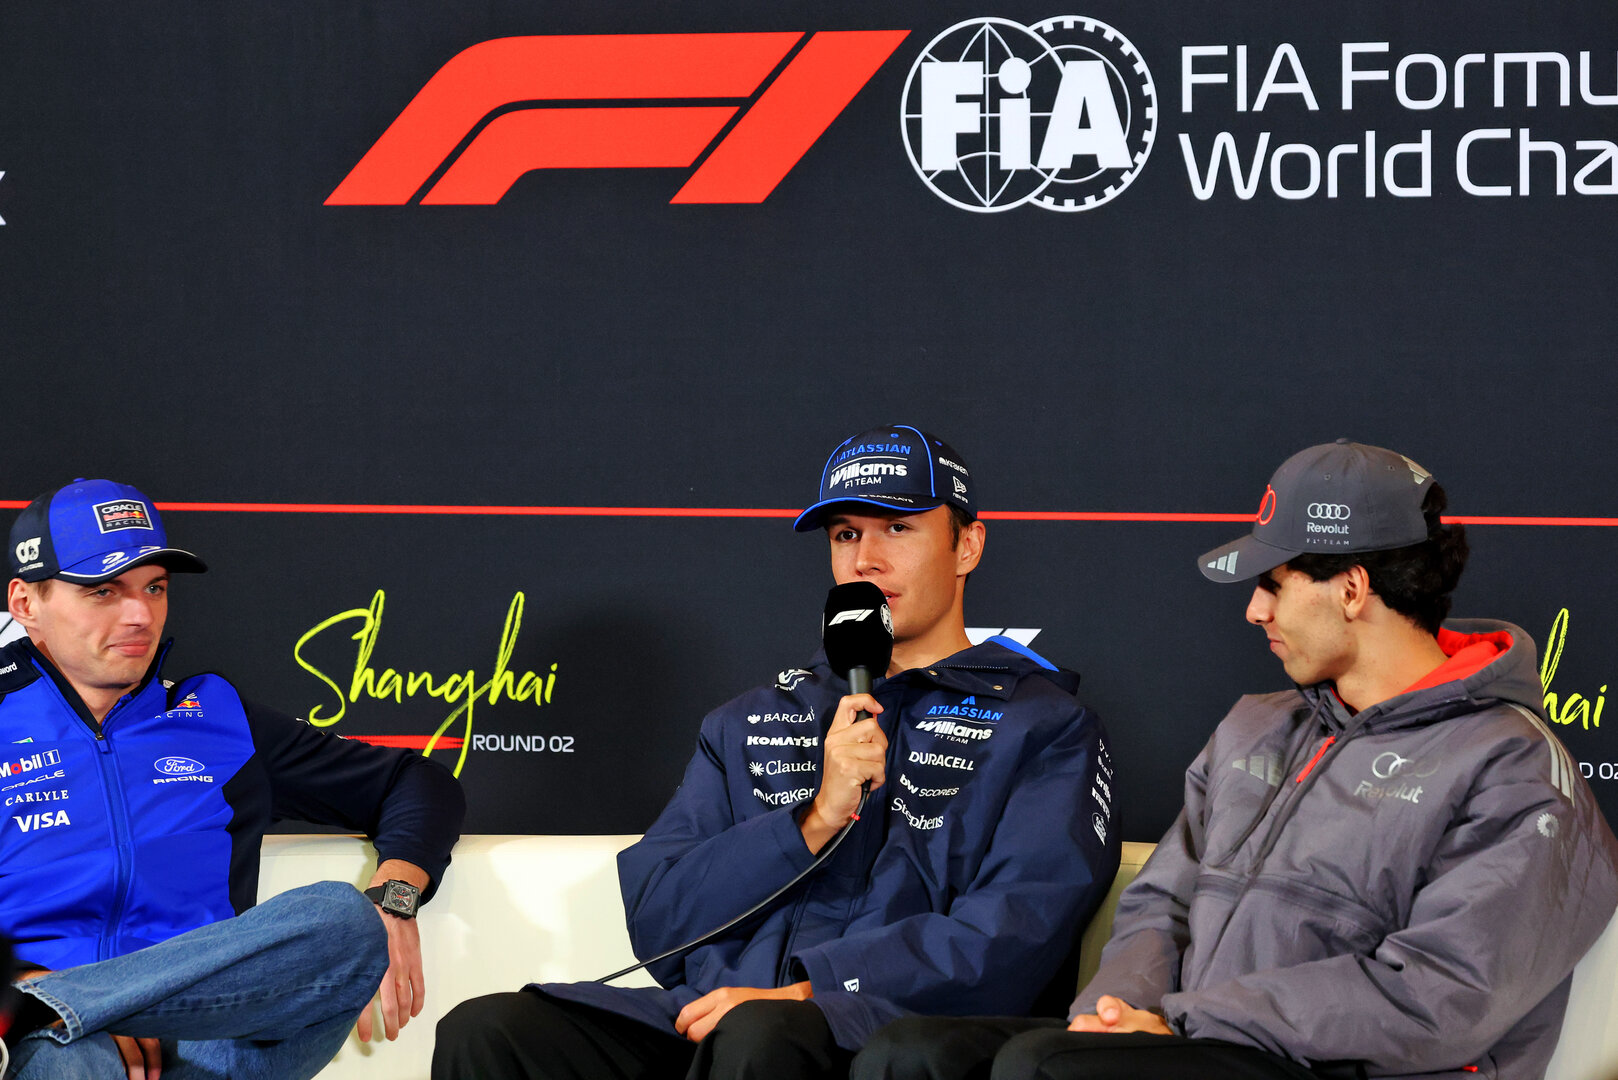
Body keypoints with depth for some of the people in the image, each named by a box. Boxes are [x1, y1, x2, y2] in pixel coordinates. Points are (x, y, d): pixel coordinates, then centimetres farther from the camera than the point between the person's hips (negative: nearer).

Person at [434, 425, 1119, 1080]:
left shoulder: (1043, 725, 11)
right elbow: (653, 918, 14)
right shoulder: (750, 724, 26)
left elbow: (1011, 939, -5)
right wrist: (813, 822, -1)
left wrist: (800, 994, -15)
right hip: (704, 1017, 5)